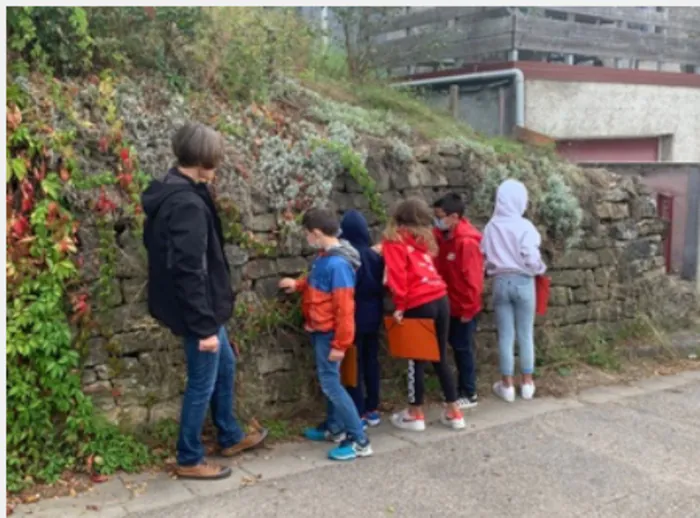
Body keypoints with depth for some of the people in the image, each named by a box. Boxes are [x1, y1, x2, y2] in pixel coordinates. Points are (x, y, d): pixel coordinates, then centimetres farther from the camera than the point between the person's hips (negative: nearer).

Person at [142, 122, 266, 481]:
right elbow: (189, 272, -27)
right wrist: (204, 326, -22)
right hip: (197, 310, -10)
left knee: (225, 366, 24)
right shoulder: (189, 204, -25)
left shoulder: (167, 194, 7)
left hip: (200, 308, 10)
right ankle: (189, 460, 21)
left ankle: (230, 437, 40)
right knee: (203, 383, 5)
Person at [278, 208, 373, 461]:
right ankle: (334, 427, 34)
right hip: (320, 330, 9)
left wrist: (340, 344, -22)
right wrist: (298, 284, 31)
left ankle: (359, 440, -2)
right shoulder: (325, 256, 3)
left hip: (329, 332, -9)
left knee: (330, 383, -7)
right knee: (329, 379, 19)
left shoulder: (338, 263, -26)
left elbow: (344, 307, -25)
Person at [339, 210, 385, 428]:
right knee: (371, 361, 14)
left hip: (354, 318, -5)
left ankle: (359, 414, 6)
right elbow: (381, 285, 6)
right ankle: (373, 410, 22)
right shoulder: (374, 255, -1)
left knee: (354, 365, 3)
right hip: (373, 316, 6)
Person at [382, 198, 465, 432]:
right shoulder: (423, 238, 19)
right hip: (441, 300, 6)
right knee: (440, 358, 15)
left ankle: (415, 415, 17)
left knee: (416, 360, 6)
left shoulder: (394, 240, 0)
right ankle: (454, 412, 21)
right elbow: (424, 269, 12)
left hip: (418, 306, -5)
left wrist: (399, 305, -8)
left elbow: (397, 275, -9)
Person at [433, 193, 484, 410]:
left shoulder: (467, 242, -22)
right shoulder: (442, 236, 2)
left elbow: (473, 278, -21)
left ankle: (469, 394, 13)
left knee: (463, 347, 1)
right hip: (450, 304, 8)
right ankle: (462, 388, 28)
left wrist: (468, 309, -17)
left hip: (464, 307, -8)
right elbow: (440, 268, 9)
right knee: (456, 345, 15)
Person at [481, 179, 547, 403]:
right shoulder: (524, 226, -12)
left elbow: (485, 257, 1)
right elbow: (532, 259, -15)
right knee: (525, 335, 10)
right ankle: (527, 384, 19)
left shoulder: (491, 227, -2)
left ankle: (507, 386, 13)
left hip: (500, 282, 2)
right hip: (523, 282, -2)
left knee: (505, 336, 8)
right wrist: (540, 270, 5)